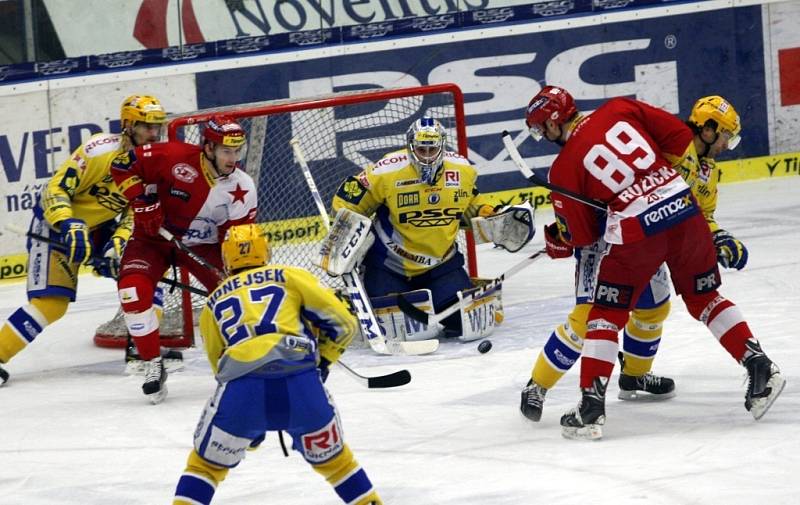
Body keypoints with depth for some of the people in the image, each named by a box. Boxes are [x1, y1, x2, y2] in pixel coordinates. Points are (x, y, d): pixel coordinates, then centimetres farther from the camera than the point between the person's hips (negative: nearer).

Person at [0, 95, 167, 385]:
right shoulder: (100, 151, -25)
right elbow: (56, 190, -25)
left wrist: (117, 246, -20)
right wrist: (69, 227, -38)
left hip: (101, 228, 7)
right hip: (56, 224, -7)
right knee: (51, 304, -17)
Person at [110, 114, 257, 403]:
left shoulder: (242, 188, -14)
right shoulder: (176, 157, -25)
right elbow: (123, 164, -18)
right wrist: (142, 202, -24)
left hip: (204, 244, 2)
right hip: (155, 235, -2)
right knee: (133, 289, -24)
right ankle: (153, 363, -9)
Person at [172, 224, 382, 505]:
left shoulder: (213, 303, 29)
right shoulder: (291, 276, 21)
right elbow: (342, 322, 12)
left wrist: (251, 427, 42)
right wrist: (322, 361, 28)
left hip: (241, 387, 0)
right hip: (300, 384, 0)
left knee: (206, 463, 20)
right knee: (331, 458, 24)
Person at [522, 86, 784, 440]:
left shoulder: (564, 167, 1)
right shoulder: (620, 110, 9)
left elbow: (582, 234, 6)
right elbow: (679, 137, 8)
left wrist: (555, 238, 27)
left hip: (636, 232, -4)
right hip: (684, 209, 4)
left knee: (605, 316, 10)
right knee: (705, 297, 22)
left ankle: (591, 407, 4)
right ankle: (760, 368, 14)